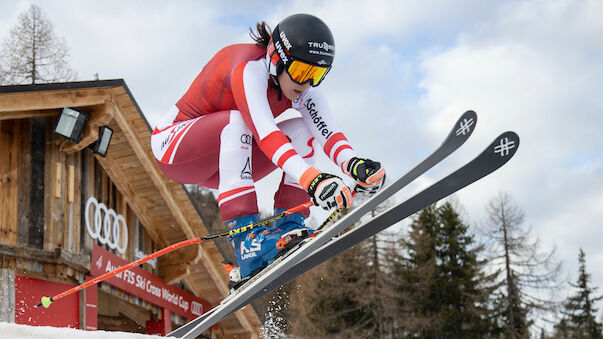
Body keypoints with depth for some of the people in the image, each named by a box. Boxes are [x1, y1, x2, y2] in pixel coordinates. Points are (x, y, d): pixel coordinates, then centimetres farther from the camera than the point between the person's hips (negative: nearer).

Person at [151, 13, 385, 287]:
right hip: (173, 146, -7)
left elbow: (327, 132, -24)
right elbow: (264, 131, -45)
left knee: (302, 130, -11)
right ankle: (246, 239, -40)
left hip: (224, 161, 7)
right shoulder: (250, 68, -30)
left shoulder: (304, 90, -8)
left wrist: (354, 164, -46)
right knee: (237, 121, -35)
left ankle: (288, 225, -18)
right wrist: (311, 178, -59)